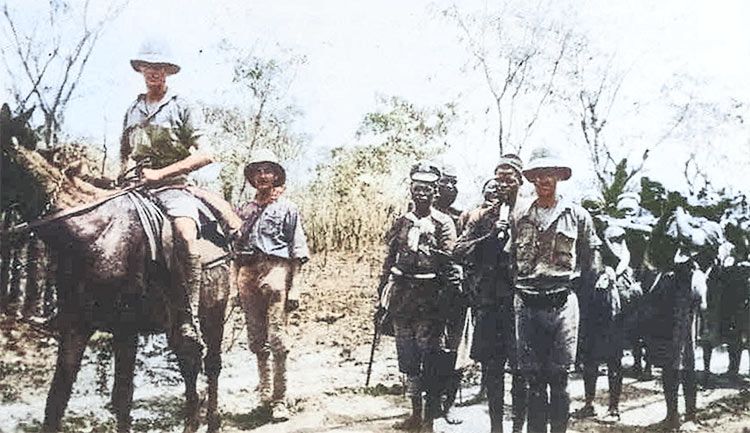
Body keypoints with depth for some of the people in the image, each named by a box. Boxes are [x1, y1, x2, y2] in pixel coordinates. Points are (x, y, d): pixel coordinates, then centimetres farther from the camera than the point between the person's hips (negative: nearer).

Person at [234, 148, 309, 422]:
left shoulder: (287, 208, 6)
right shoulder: (244, 210, 17)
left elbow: (297, 251, 1)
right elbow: (236, 248, 18)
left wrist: (294, 286, -7)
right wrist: (238, 284, 11)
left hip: (275, 271, -4)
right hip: (247, 274, 5)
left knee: (276, 338, -9)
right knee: (256, 339, 9)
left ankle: (279, 400, -3)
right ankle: (264, 394, 22)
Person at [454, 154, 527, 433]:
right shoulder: (481, 215, 11)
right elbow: (459, 251, 2)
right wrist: (490, 237, -10)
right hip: (488, 302, 2)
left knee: (520, 367, 2)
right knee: (491, 367, 8)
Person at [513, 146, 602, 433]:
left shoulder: (577, 215, 5)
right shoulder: (520, 218, 9)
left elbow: (592, 259, 10)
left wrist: (575, 282, 3)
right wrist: (517, 285, 4)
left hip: (562, 302, -2)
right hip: (527, 304, 2)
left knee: (559, 377, 1)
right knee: (532, 377, 7)